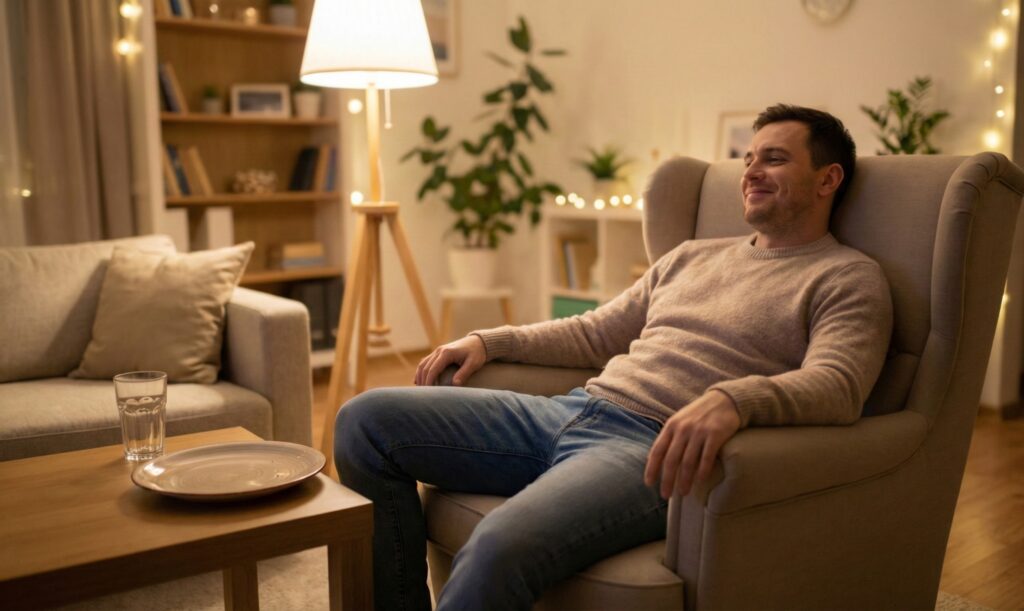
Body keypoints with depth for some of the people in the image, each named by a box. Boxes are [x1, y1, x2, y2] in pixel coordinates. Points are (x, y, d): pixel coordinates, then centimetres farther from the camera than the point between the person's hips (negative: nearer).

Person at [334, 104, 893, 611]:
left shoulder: (849, 278, 5)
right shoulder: (692, 256, 26)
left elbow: (836, 385, -14)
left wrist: (731, 400, -34)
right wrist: (489, 341, 16)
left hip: (657, 447, -7)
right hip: (570, 409, 8)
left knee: (502, 546, -37)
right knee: (366, 420, -3)